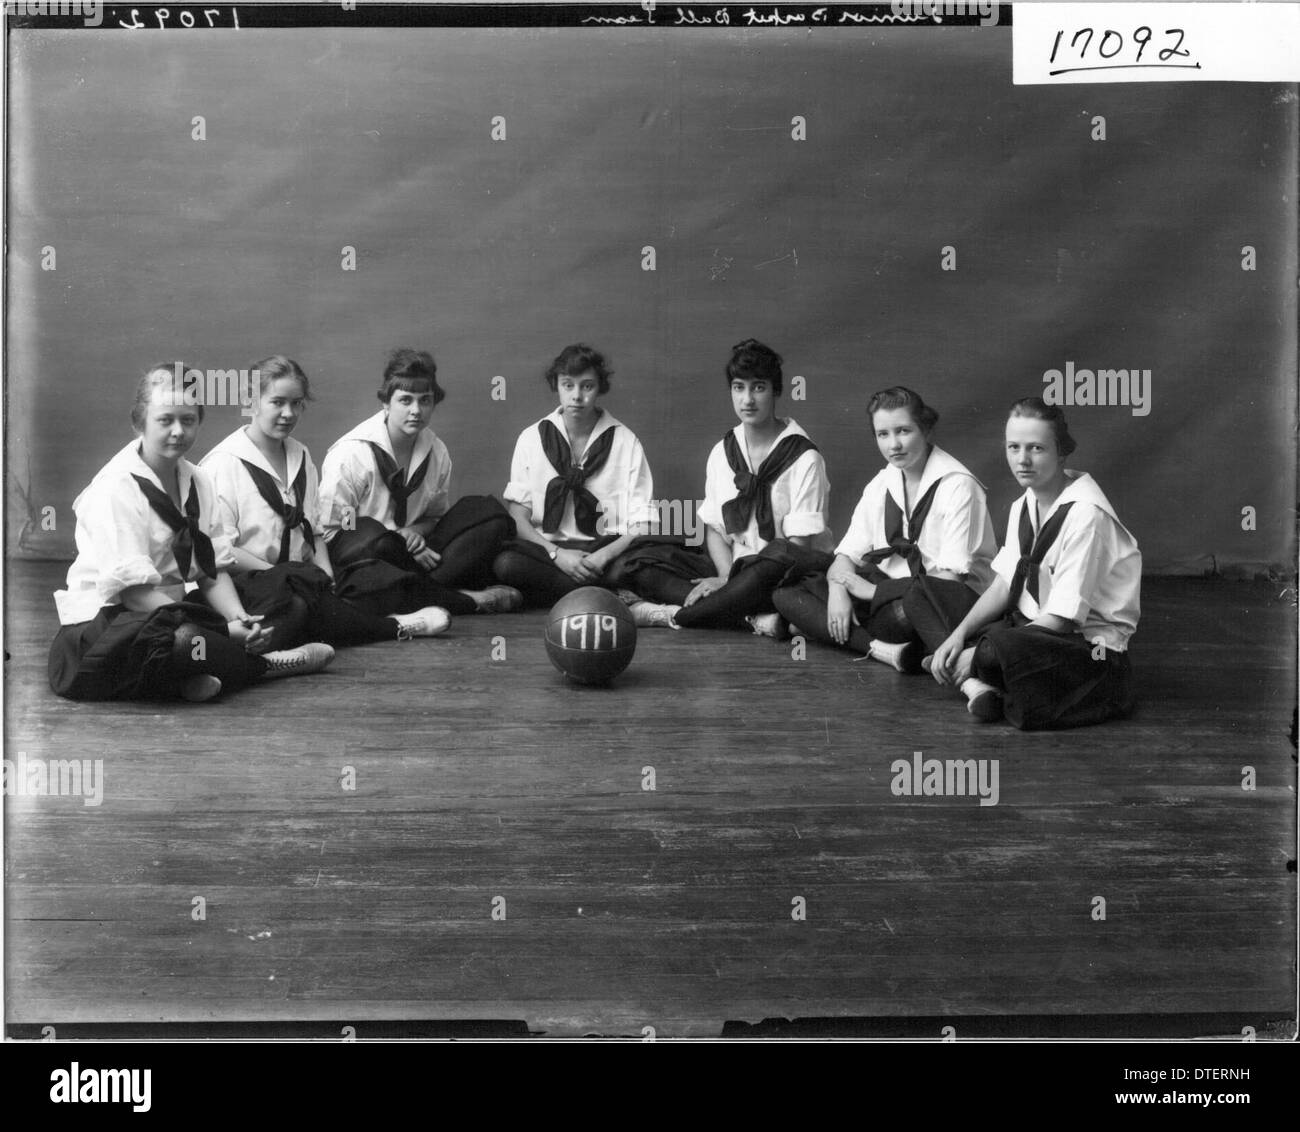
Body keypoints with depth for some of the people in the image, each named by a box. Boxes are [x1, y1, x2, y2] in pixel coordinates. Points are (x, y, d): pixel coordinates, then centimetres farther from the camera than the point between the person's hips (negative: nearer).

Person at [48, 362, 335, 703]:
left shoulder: (197, 481, 8)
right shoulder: (116, 487, -15)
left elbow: (213, 569, 4)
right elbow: (132, 589, -22)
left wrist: (238, 616, -18)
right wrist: (224, 632, -27)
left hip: (176, 609, 8)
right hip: (103, 621, -8)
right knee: (180, 639, -37)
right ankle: (267, 665, -11)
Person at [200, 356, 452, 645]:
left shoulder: (301, 457, 16)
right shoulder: (223, 464, -6)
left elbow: (314, 530, 18)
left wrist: (325, 571, 0)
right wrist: (276, 572, -15)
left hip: (294, 577, 9)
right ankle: (394, 628, -26)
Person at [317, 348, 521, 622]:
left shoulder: (436, 450, 4)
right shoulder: (351, 453, -12)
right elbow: (330, 531, -11)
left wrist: (414, 532, -9)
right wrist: (399, 540, -18)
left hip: (411, 553, 5)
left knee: (489, 511, -10)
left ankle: (420, 588, -26)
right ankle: (467, 600, -28)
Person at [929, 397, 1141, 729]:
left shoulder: (1086, 515, -21)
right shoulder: (1024, 506, 5)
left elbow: (1062, 618, -22)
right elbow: (1003, 585, 8)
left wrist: (979, 652, -20)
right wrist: (959, 635, -9)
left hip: (1093, 651, -9)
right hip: (1035, 628, 9)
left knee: (1003, 646, -39)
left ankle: (972, 679, -7)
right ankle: (974, 683, -16)